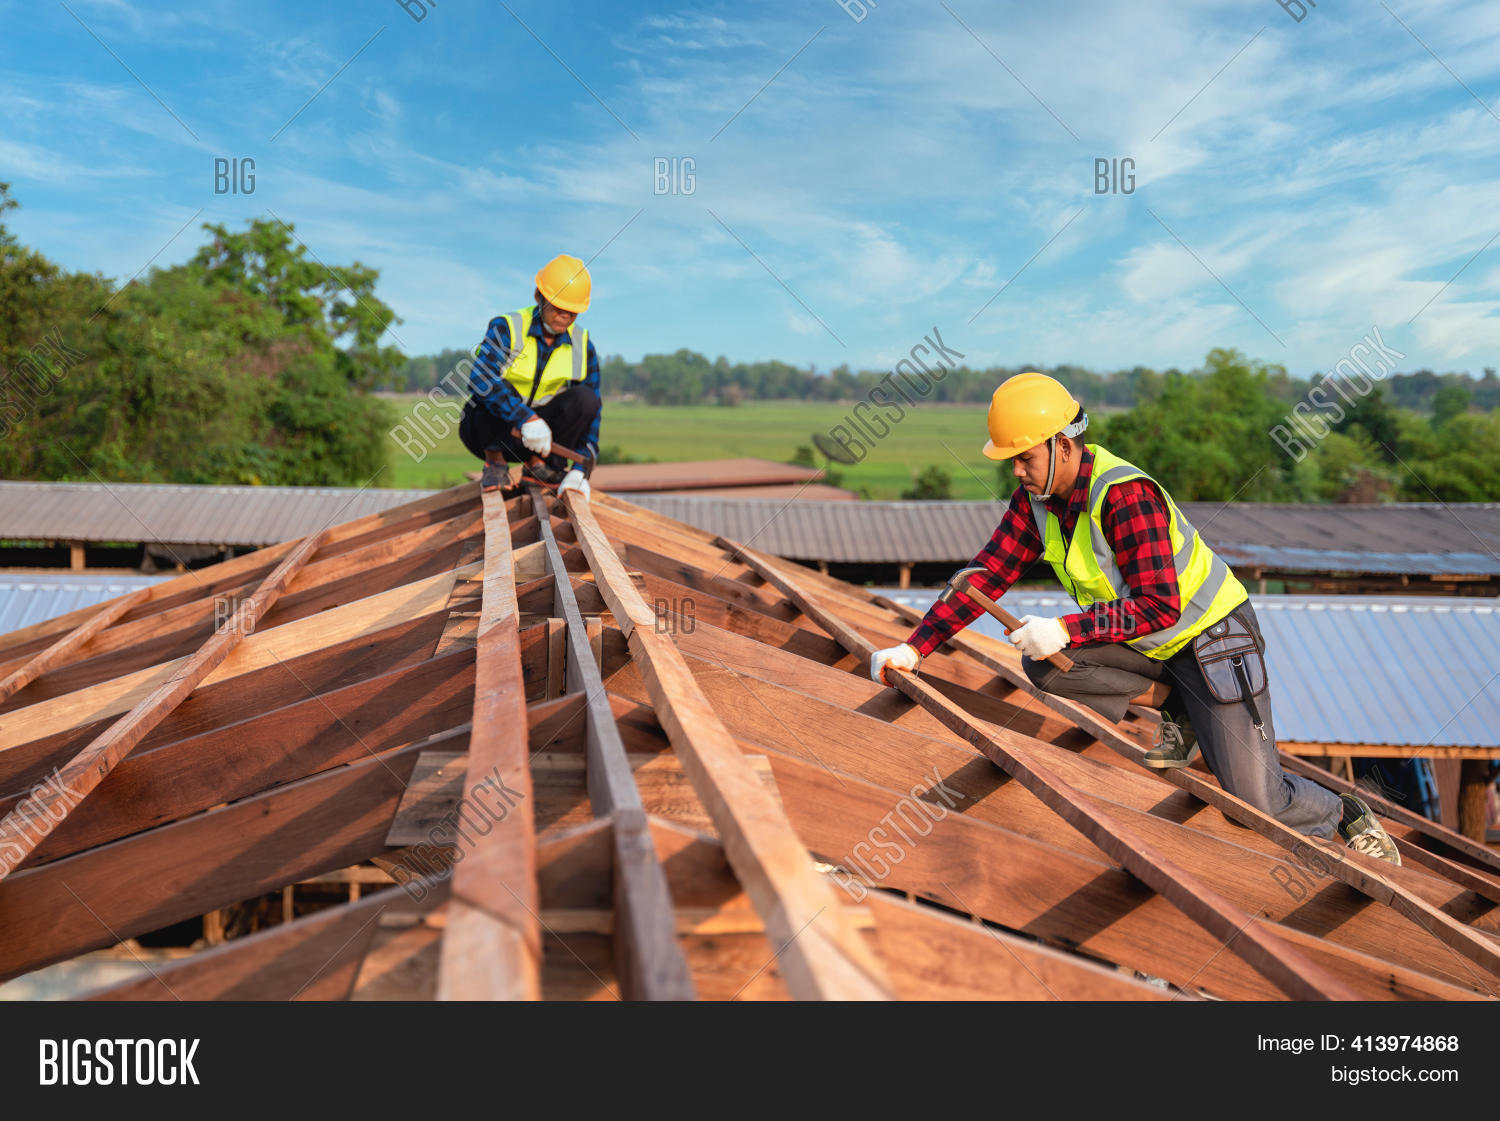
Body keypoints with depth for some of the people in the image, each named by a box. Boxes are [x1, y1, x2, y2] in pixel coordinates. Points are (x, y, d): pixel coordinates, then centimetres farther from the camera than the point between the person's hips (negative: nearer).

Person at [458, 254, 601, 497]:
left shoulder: (583, 345, -5)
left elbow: (590, 412, -8)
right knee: (492, 389, -35)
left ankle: (539, 464, -6)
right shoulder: (507, 328, -17)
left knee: (585, 397, -20)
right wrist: (527, 419, -46)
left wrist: (581, 470, -21)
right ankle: (495, 463, -12)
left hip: (533, 435, 4)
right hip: (489, 430, -3)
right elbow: (479, 380, -35)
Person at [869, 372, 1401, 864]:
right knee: (1040, 663, -19)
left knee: (1259, 800, -11)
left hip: (1210, 633, -7)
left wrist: (1066, 630, -38)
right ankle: (1175, 708, 1)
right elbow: (988, 573, -6)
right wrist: (915, 647, -14)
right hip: (1143, 644, 7)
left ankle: (1345, 814, 24)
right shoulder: (1036, 497, -6)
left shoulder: (1125, 495, -30)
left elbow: (1158, 607, -31)